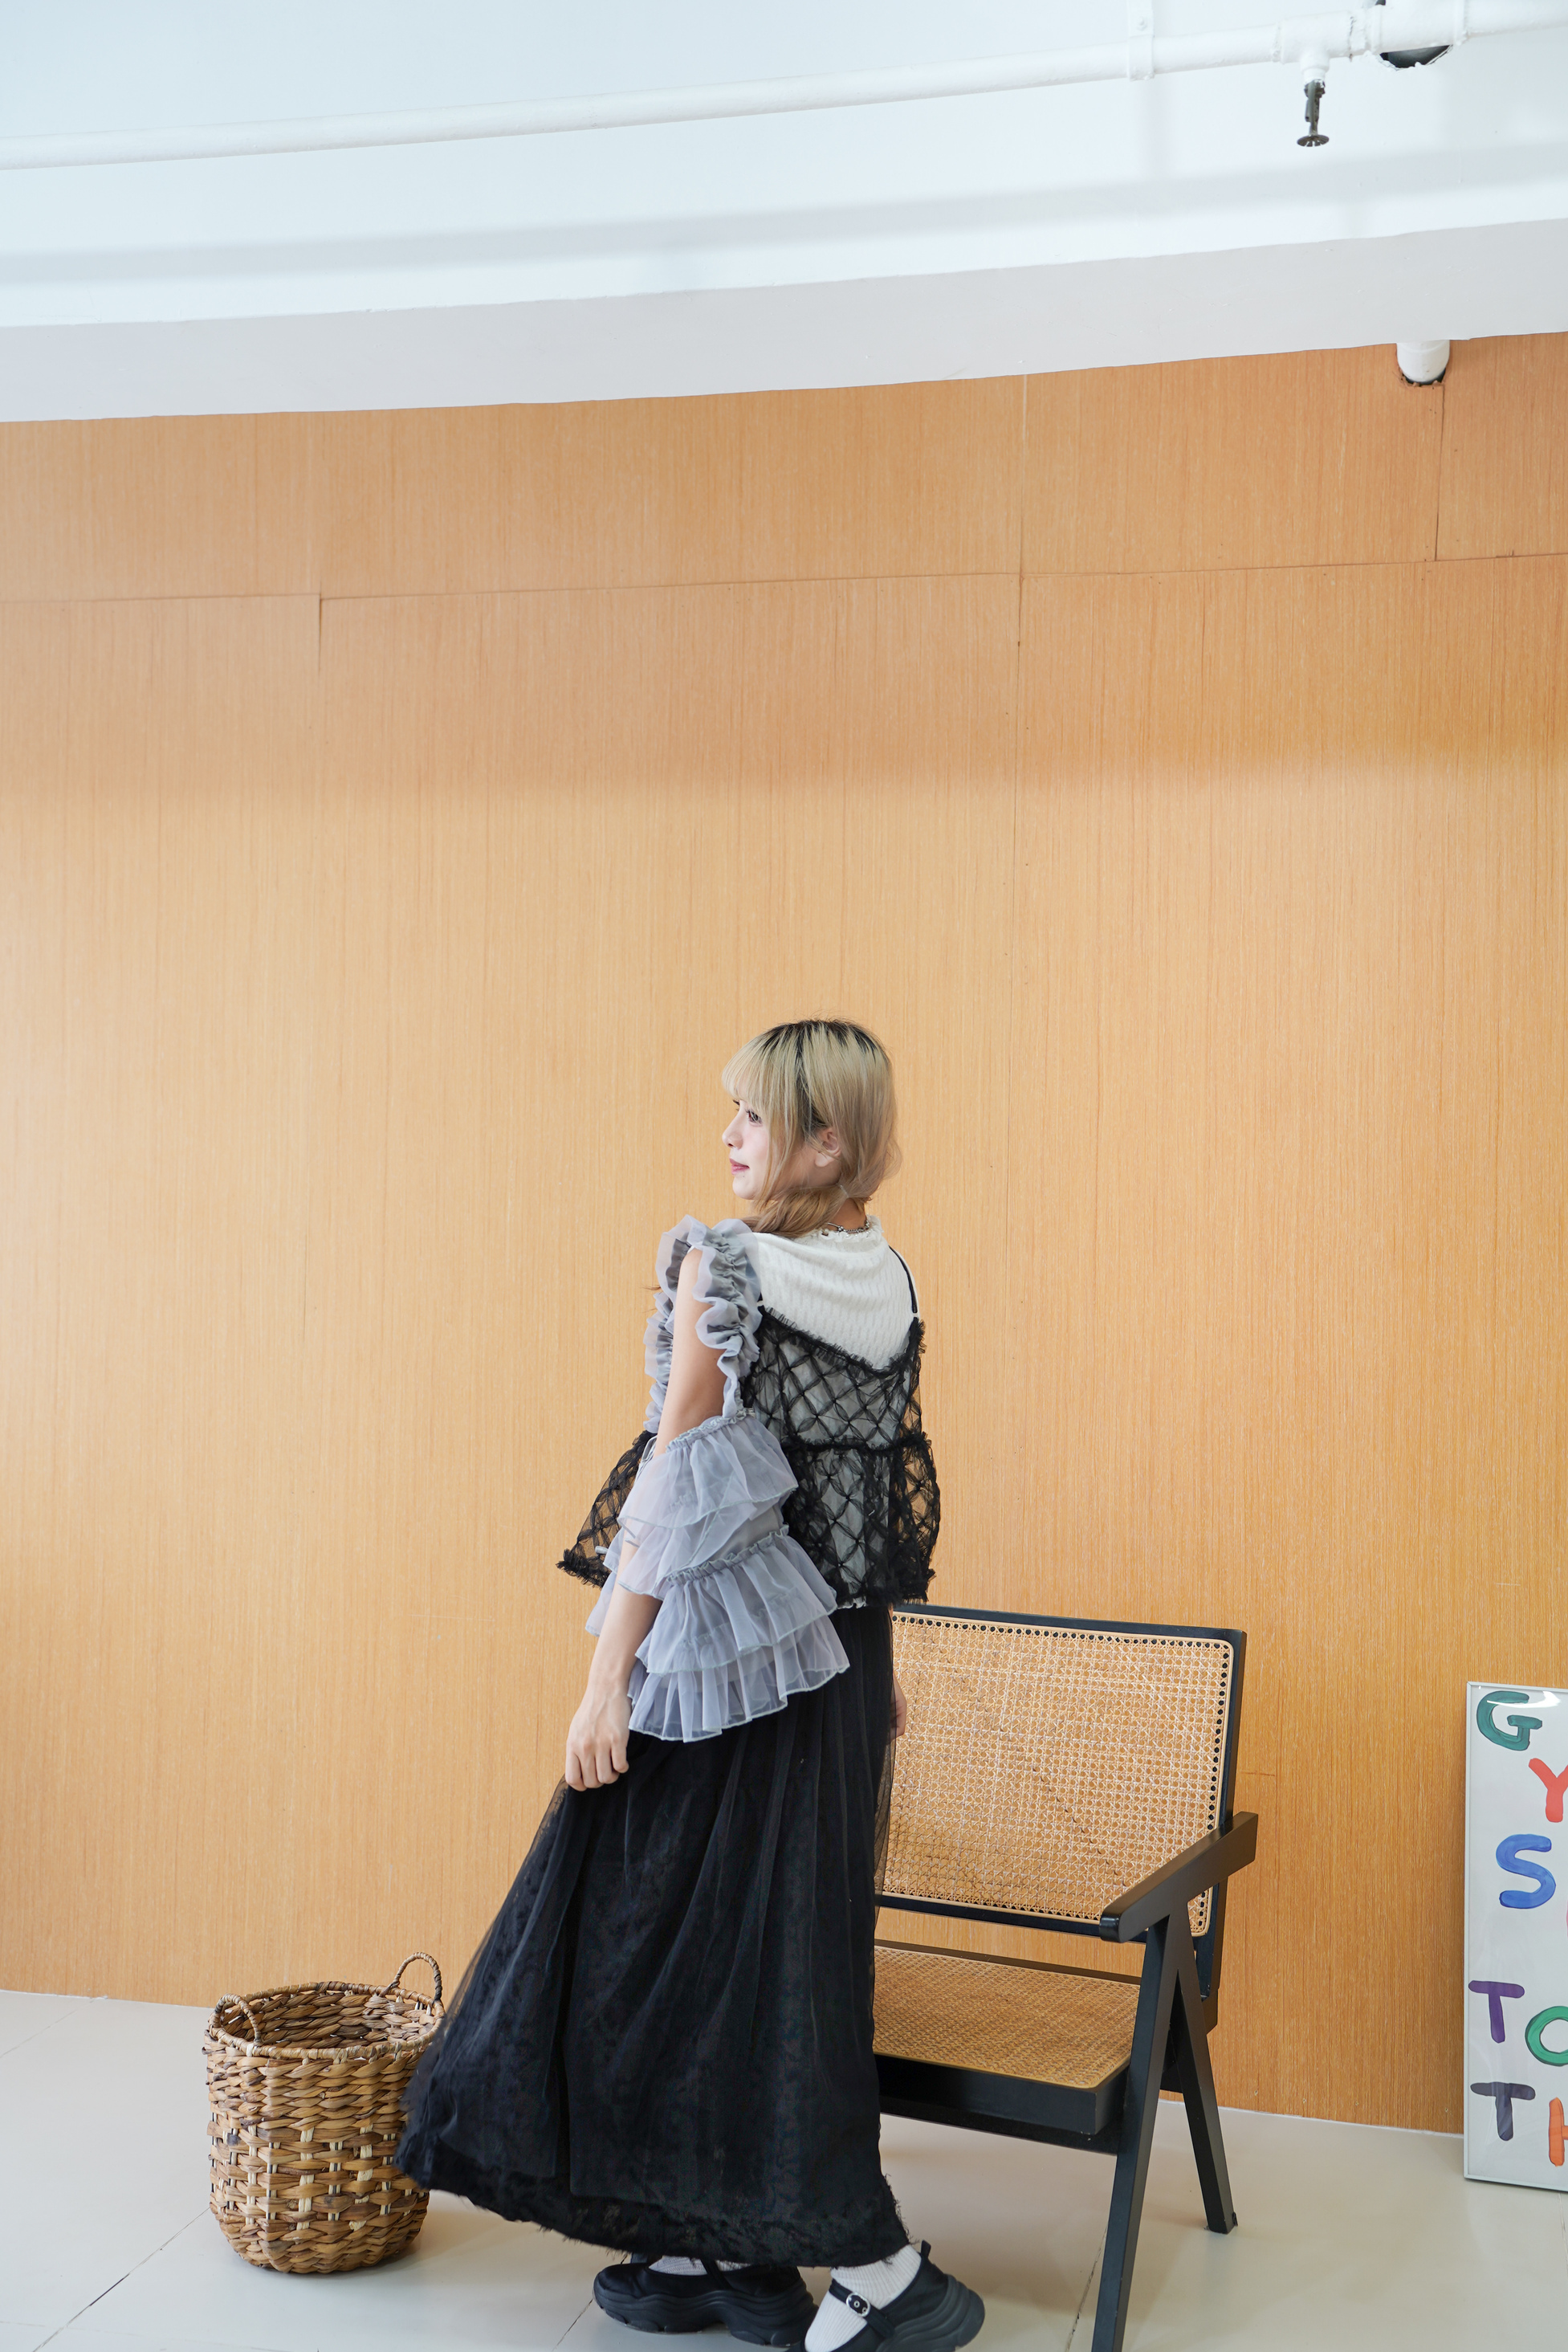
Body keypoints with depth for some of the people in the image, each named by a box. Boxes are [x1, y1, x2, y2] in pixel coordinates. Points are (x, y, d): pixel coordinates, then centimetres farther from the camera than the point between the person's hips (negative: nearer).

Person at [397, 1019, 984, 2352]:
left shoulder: (721, 1264, -15)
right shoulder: (889, 1283, 7)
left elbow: (681, 1482, -18)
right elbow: (892, 1488, 11)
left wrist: (609, 1674, -15)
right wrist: (879, 1667, 20)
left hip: (725, 1648, -7)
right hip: (842, 1654, 8)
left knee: (686, 1929, 3)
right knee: (790, 1941, 14)